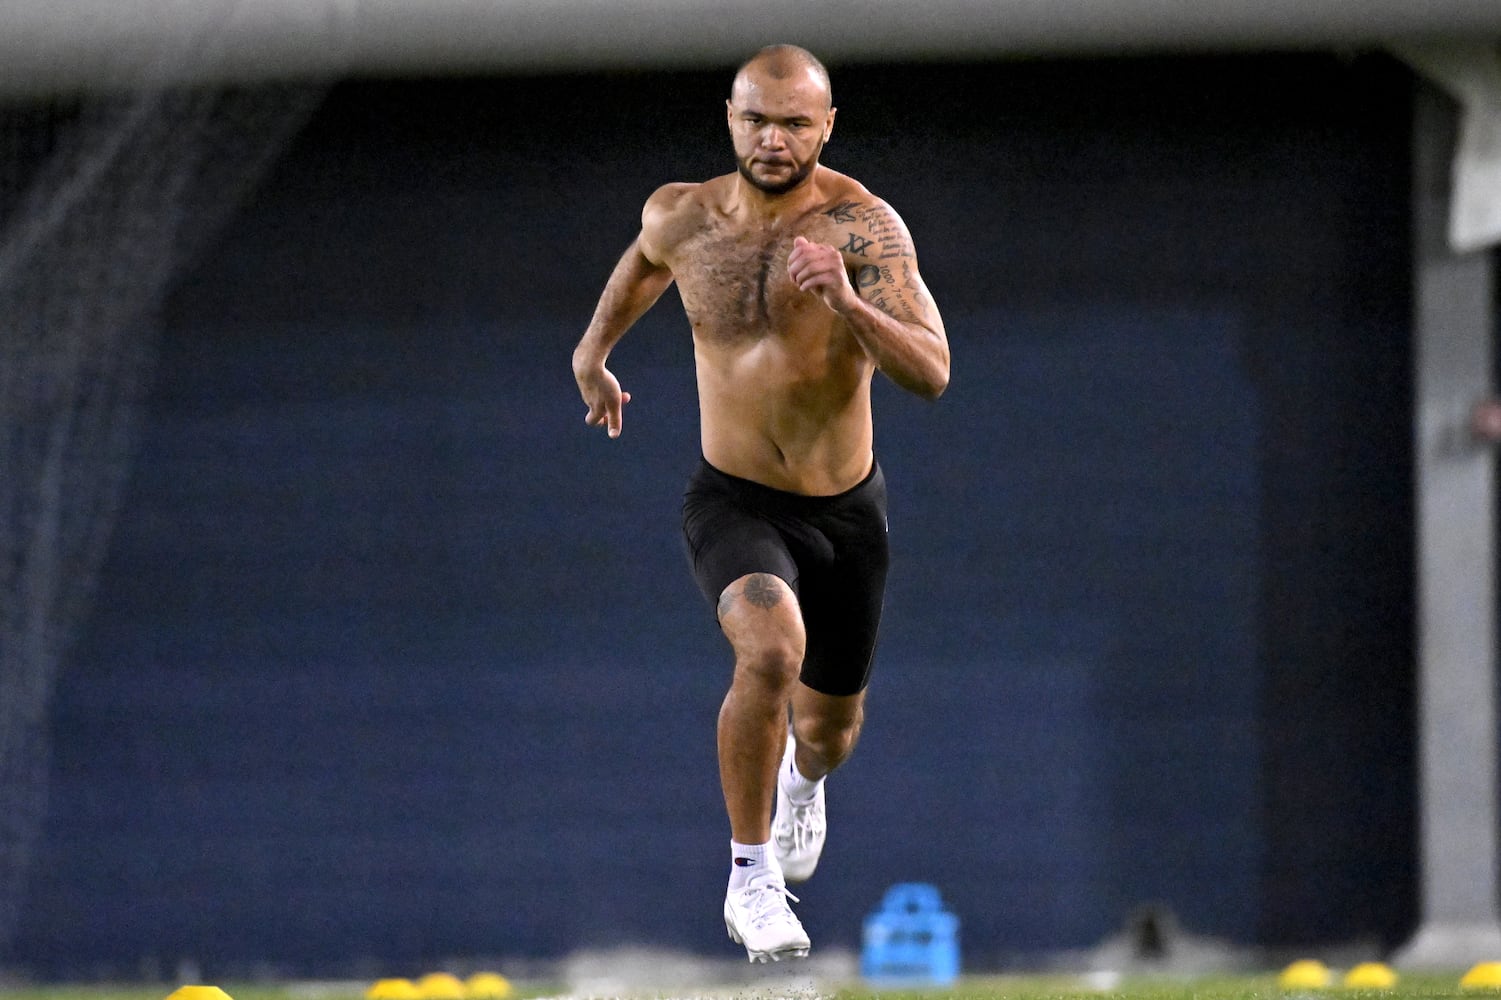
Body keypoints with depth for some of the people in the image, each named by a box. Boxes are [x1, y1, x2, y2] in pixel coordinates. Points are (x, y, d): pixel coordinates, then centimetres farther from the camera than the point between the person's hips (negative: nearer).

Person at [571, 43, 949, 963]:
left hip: (847, 509, 0)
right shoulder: (682, 216, -7)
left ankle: (802, 778, 59)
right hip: (735, 502, 0)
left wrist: (847, 303, -42)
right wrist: (594, 350, 31)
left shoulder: (862, 225, -18)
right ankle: (751, 876, -15)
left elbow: (932, 373, -27)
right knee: (772, 650, -32)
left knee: (830, 728, 19)